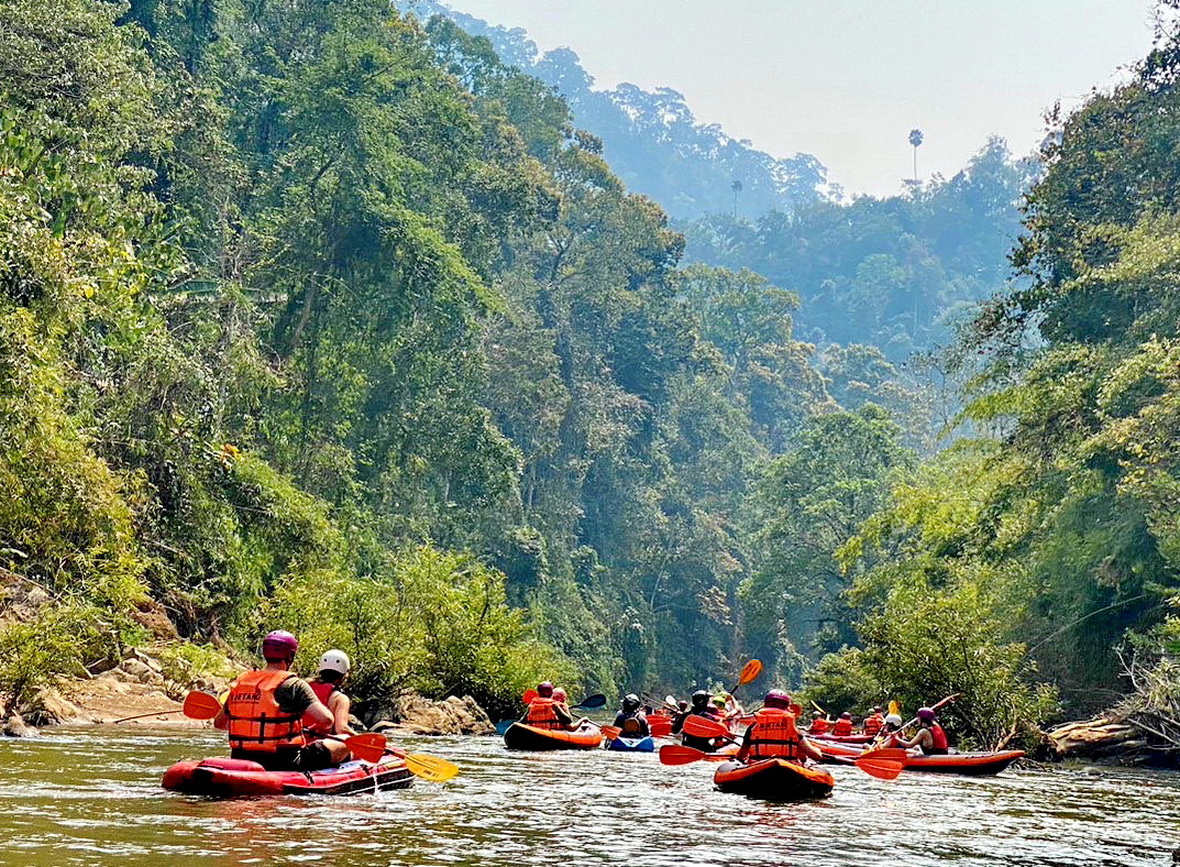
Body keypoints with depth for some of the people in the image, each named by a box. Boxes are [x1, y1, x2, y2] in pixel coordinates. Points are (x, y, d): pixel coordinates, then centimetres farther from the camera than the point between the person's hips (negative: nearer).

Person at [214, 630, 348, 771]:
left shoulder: (239, 683, 8)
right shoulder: (293, 684, -9)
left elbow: (218, 723, 19)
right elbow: (326, 719, -17)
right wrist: (317, 727, 7)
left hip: (242, 764, 6)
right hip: (284, 764, -6)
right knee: (342, 747, 9)